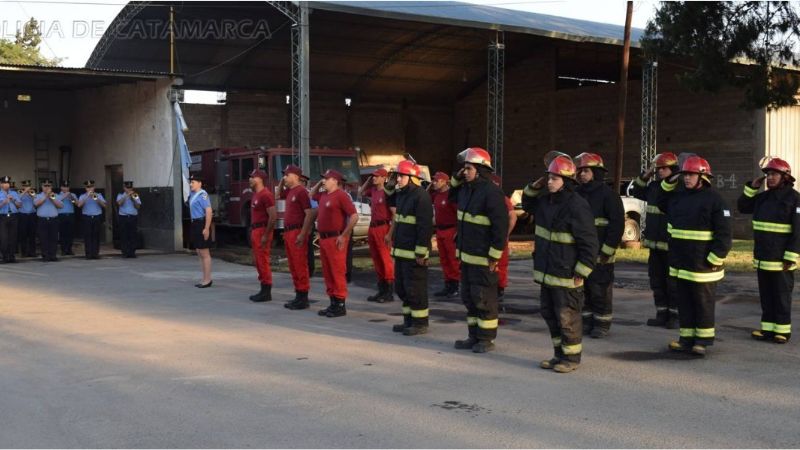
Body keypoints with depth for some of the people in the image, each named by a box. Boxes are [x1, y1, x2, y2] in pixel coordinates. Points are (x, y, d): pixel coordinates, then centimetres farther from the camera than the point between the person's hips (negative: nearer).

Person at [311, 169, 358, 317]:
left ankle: (340, 305, -2)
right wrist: (319, 184, 18)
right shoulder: (324, 195, 14)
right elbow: (312, 195, 36)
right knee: (327, 273, 11)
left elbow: (354, 216, -17)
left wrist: (344, 235, -17)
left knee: (338, 272, -6)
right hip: (323, 238, 9)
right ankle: (333, 303, 18)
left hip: (335, 239, -9)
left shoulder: (341, 195, -12)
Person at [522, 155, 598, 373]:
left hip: (566, 275, -9)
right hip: (546, 272, 9)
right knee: (550, 314, 16)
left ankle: (572, 357, 15)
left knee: (567, 316, 1)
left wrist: (581, 272, -17)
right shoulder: (546, 200, 8)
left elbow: (589, 243, -17)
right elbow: (528, 206, 31)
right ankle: (559, 354, 29)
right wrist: (533, 189, 11)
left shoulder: (577, 206, -18)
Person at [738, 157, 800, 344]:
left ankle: (782, 330, 11)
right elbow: (743, 207, 20)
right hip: (762, 258, 7)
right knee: (765, 295, 11)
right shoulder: (763, 196, 10)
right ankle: (768, 328, 19)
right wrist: (751, 188, 6)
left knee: (781, 296, 2)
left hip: (780, 260, -7)